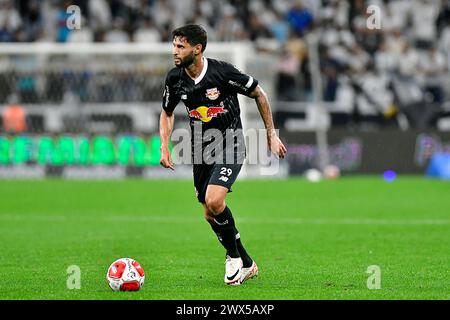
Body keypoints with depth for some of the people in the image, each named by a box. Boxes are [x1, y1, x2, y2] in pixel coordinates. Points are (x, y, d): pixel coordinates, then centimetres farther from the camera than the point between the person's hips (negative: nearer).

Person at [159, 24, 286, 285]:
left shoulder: (222, 72, -19)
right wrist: (164, 147, 0)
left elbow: (259, 94, -6)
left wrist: (272, 135, -2)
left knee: (214, 201, -25)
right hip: (201, 149, 6)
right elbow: (167, 113, 14)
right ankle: (246, 264, 26)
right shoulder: (175, 79, -5)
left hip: (231, 146, -6)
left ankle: (234, 255, 0)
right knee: (210, 215, 7)